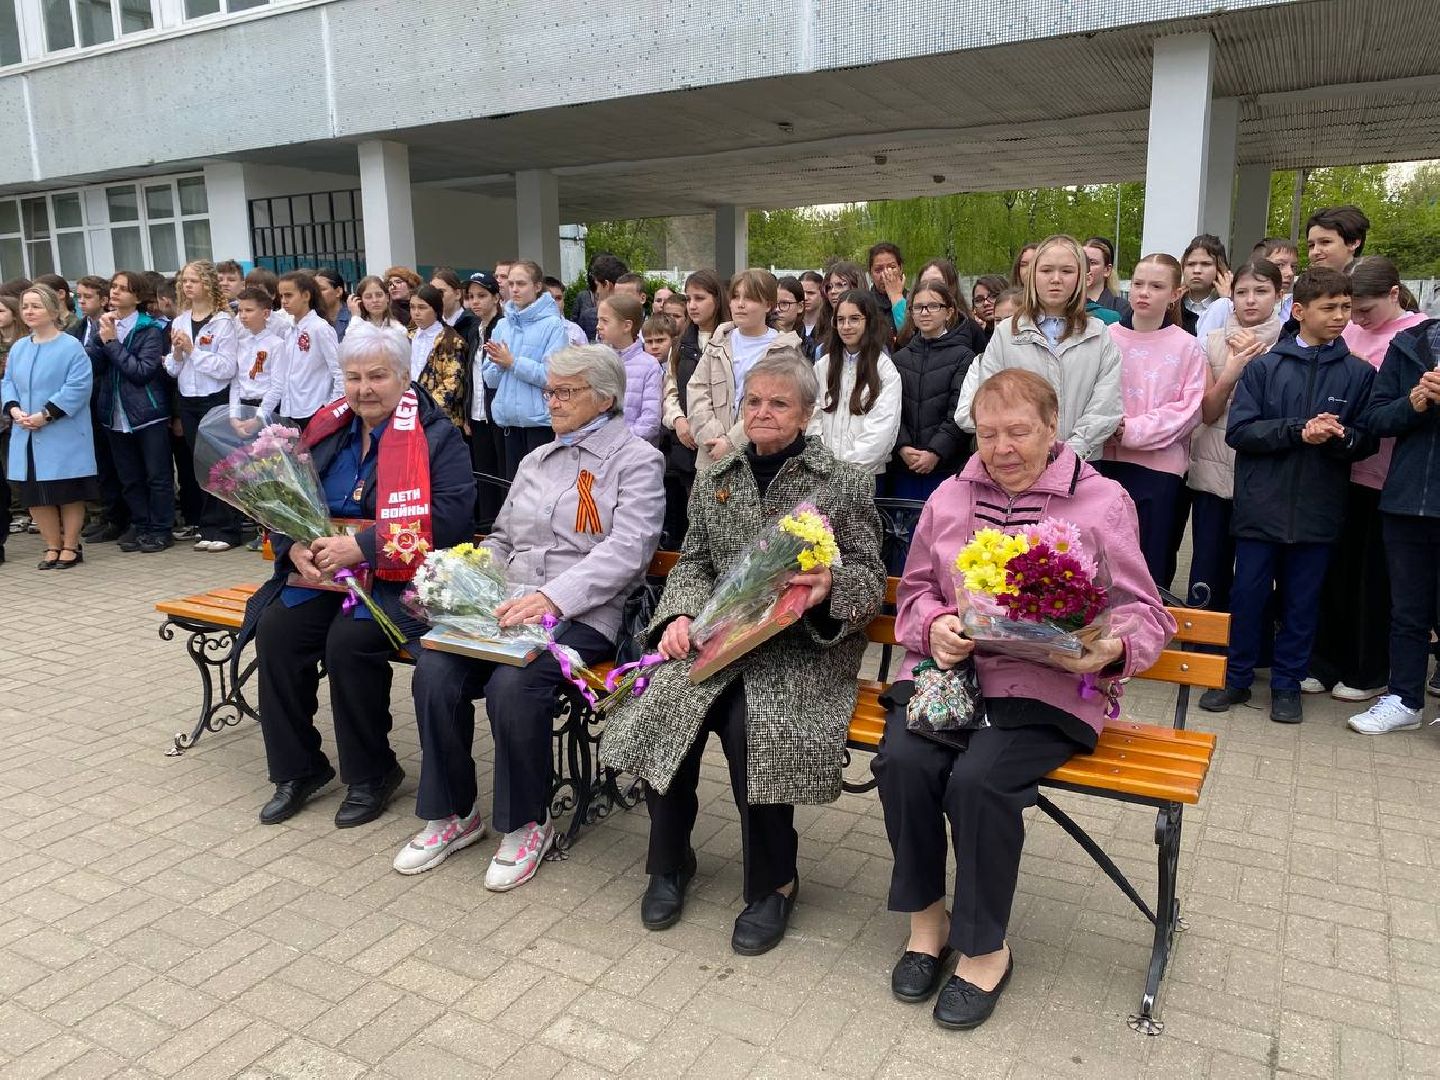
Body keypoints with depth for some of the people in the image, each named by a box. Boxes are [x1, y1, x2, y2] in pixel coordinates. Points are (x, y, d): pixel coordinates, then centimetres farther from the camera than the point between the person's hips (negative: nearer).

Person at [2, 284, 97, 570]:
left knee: (69, 493, 3)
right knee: (34, 494, 9)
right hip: (26, 436, 6)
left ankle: (70, 547, 16)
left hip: (63, 435, -6)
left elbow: (78, 387, -16)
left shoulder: (71, 347, -9)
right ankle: (52, 547, 22)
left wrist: (46, 415, -19)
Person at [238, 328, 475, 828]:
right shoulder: (327, 430, 13)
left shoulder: (436, 436, -6)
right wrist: (296, 547, -9)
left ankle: (372, 774, -5)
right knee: (276, 630, -18)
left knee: (348, 641, -28)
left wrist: (362, 546, -24)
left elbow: (450, 517, -20)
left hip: (400, 580, -6)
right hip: (325, 570, 6)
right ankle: (298, 768, 0)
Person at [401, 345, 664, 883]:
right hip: (509, 607, 6)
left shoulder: (636, 461, 1)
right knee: (434, 672, -19)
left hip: (584, 615, -6)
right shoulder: (536, 460, 24)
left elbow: (626, 550, -14)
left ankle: (527, 823, -7)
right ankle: (452, 813, 1)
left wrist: (552, 597, -27)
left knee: (513, 683, -31)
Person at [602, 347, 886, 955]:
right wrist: (680, 614, -6)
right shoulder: (715, 480, 16)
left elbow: (870, 578, 1)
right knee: (658, 705, -25)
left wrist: (828, 586, -21)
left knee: (749, 723, -32)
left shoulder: (846, 483, 4)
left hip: (804, 645, -3)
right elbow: (693, 563, 15)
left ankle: (774, 881, -4)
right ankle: (670, 860, 2)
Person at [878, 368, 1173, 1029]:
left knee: (978, 778, -28)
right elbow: (915, 589, 18)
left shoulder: (1102, 502, 3)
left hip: (1047, 686, -3)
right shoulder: (950, 496, 13)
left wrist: (1114, 647, -20)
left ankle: (985, 948, -3)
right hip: (949, 668, 4)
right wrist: (933, 624, -5)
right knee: (904, 761, -24)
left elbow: (1143, 613, 2)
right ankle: (926, 918, 1)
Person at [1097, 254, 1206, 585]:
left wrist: (1133, 430, -13)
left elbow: (1187, 410, -5)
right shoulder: (1106, 338, 2)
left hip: (1160, 468, -1)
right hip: (1106, 461, 2)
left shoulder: (1187, 347, -1)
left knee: (1152, 569, 5)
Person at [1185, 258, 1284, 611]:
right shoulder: (1213, 341, 6)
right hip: (1213, 471, 1)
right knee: (1208, 572, 3)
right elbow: (1207, 411, 0)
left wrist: (1257, 359, -12)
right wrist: (1232, 369, -15)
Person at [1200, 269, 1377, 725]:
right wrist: (1299, 430, -17)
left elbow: (1368, 442, 4)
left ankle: (1287, 684, 23)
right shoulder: (1264, 368, 1)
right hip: (1262, 504, -1)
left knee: (1302, 601, 9)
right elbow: (1239, 430, -6)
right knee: (1248, 595, 6)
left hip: (1318, 511, 1)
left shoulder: (1359, 374, 5)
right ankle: (1237, 678, 21)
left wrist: (1341, 435, -17)